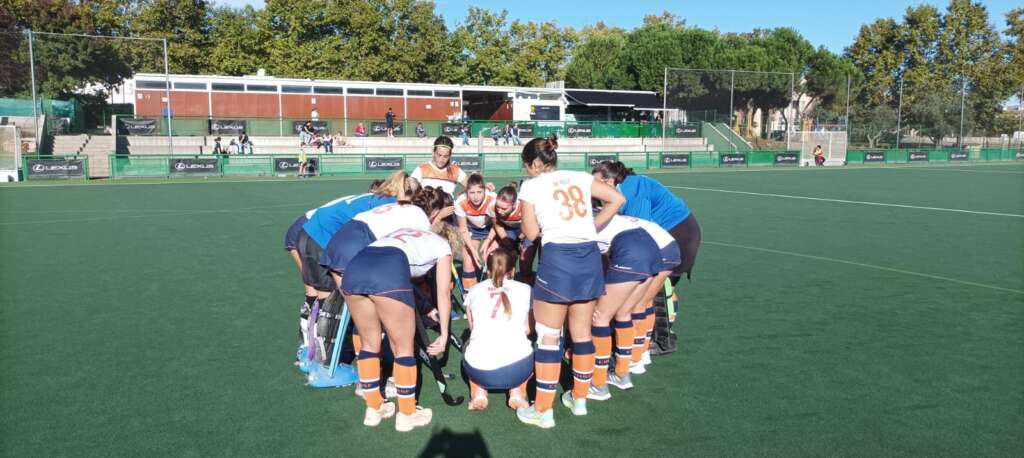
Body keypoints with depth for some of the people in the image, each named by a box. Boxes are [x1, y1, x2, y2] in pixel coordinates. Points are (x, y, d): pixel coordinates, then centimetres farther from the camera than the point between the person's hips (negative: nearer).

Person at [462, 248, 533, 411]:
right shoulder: (525, 290, 12)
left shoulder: (474, 290, 15)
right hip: (517, 369, -1)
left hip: (479, 371, 1)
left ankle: (478, 393, 14)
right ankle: (517, 392, 13)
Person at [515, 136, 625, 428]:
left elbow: (531, 233, 4)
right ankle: (579, 399, 30)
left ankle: (543, 411, 10)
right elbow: (618, 199, 11)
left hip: (557, 258, -5)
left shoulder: (531, 185, 2)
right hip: (590, 256, 5)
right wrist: (592, 225, 16)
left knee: (547, 336, 5)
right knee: (582, 333, 17)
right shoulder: (580, 178, 13)